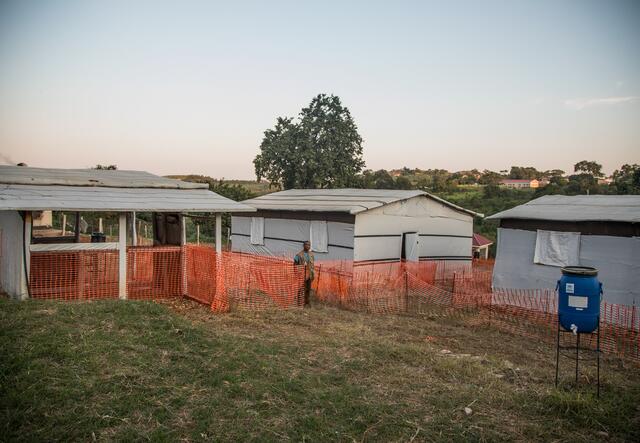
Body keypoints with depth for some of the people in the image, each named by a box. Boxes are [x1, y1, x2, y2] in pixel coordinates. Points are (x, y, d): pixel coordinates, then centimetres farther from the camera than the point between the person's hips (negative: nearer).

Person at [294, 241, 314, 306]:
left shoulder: (311, 254, 10)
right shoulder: (299, 255, -6)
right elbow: (295, 265, -2)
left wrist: (313, 274, 13)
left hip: (309, 275, 5)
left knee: (308, 289, 9)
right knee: (302, 289, -5)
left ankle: (306, 302, 19)